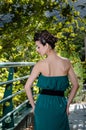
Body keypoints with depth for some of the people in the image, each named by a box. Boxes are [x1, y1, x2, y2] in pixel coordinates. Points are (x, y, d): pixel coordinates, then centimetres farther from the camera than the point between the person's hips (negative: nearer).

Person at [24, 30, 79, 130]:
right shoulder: (66, 62, -3)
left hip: (43, 104, -2)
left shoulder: (40, 64, -10)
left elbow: (27, 87, -11)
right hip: (60, 105, 2)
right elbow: (75, 85, 4)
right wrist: (67, 104, 10)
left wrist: (33, 106, 1)